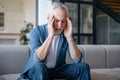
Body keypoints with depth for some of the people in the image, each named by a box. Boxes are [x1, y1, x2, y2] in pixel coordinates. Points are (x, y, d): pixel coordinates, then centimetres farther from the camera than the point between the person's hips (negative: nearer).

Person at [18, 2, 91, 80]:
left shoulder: (66, 34, -5)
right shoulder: (37, 32, -15)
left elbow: (77, 60, -13)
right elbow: (37, 60, -28)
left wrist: (69, 36, -23)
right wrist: (50, 35, -33)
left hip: (58, 70, 4)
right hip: (36, 71, -3)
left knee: (83, 66, -14)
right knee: (39, 66, -36)